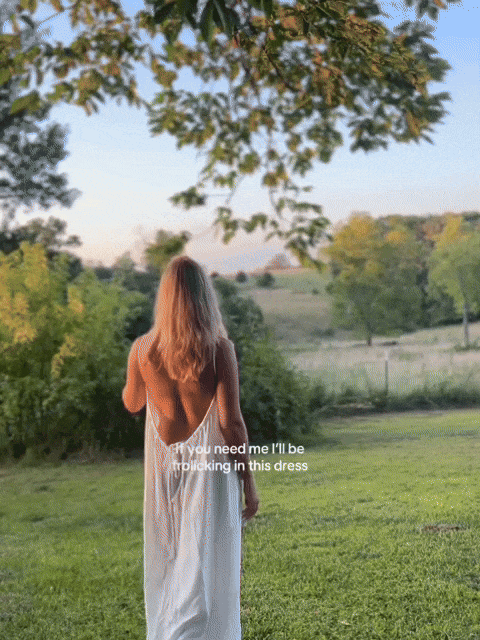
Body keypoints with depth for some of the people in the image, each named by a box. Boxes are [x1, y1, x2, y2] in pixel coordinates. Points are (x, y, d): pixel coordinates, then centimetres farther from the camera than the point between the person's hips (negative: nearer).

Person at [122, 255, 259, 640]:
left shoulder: (143, 348, -6)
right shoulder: (218, 348, -15)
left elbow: (132, 403, 12)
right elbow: (231, 421, -13)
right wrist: (249, 482, -4)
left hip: (163, 464, 4)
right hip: (210, 464, -4)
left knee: (165, 561, 21)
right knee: (205, 568, 6)